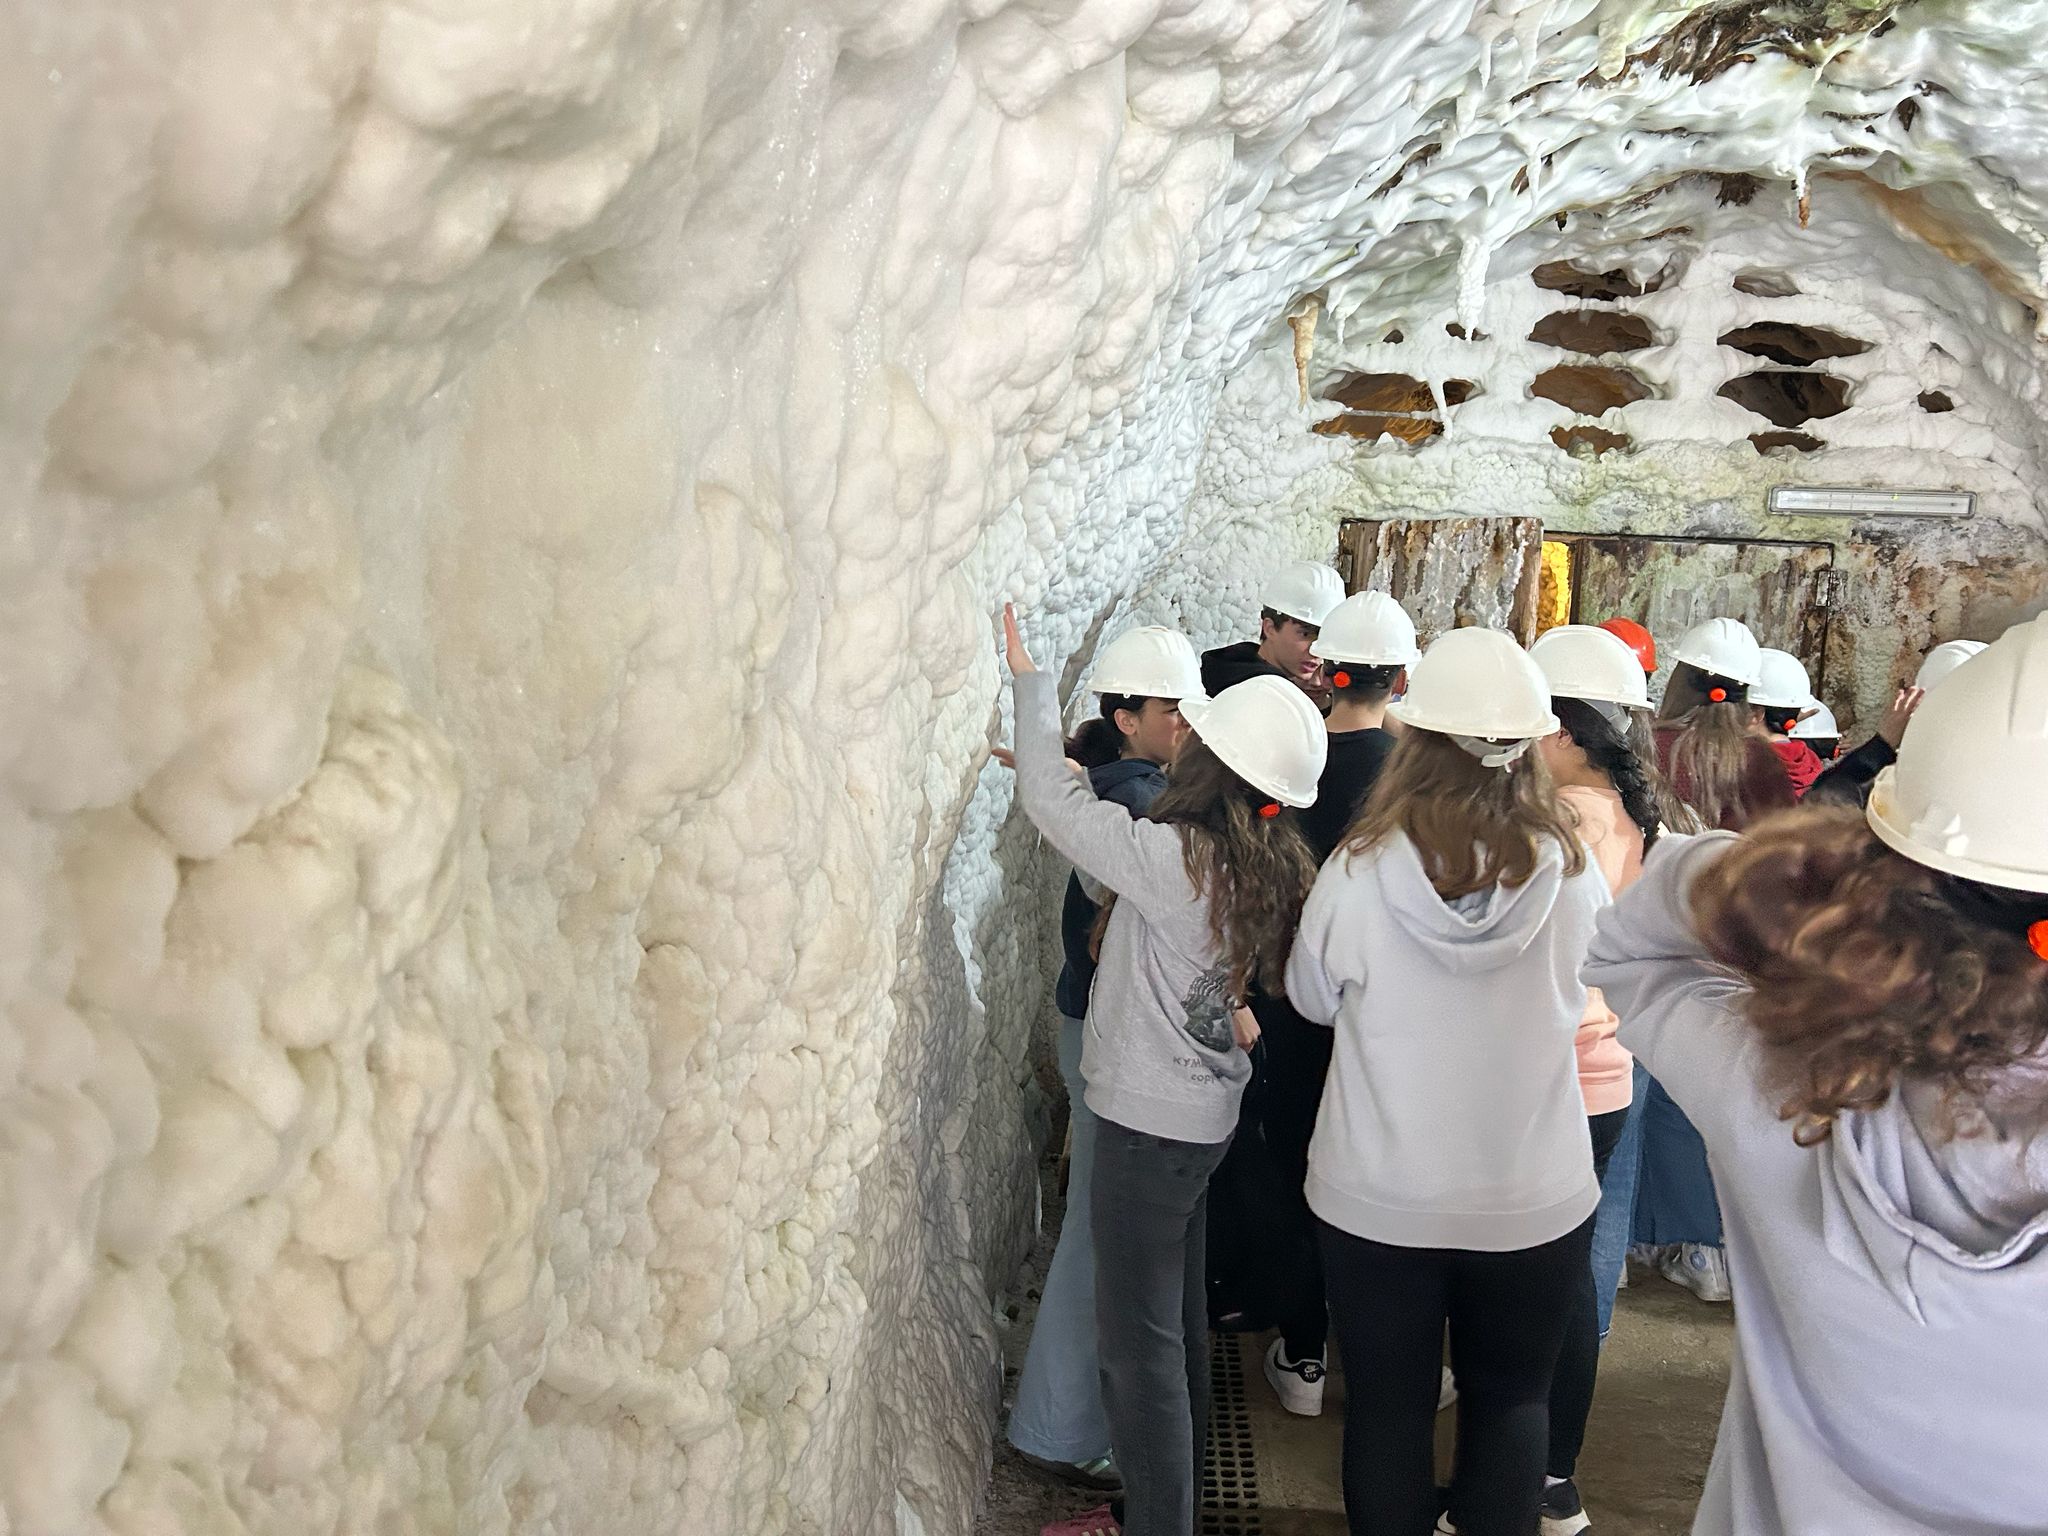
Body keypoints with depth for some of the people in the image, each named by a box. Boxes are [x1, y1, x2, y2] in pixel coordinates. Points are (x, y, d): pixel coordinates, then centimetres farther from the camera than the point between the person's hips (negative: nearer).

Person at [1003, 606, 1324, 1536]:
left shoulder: (1174, 857, -24)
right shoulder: (1270, 867, 0)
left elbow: (1049, 798, -15)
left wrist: (1027, 677, -3)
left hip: (1149, 1123, -9)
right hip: (1203, 1111, 9)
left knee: (1140, 1338, 2)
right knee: (1177, 1319, 22)